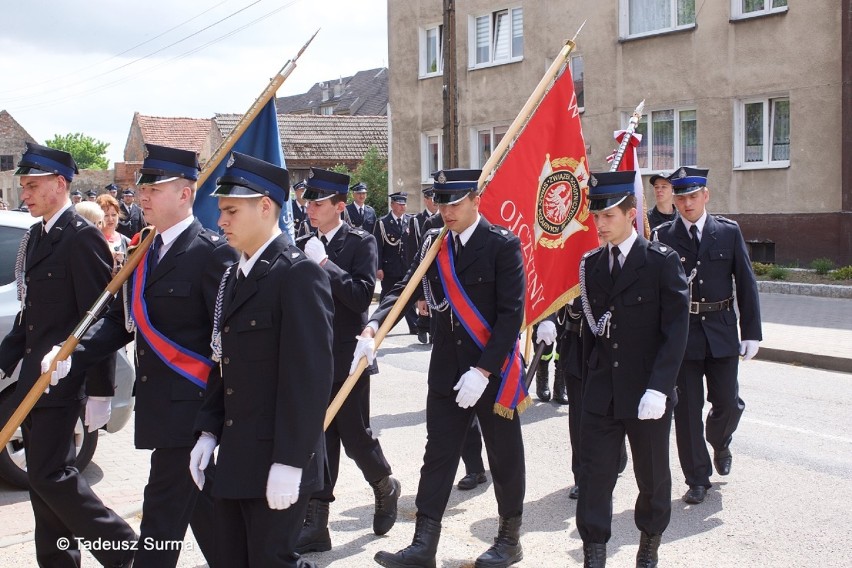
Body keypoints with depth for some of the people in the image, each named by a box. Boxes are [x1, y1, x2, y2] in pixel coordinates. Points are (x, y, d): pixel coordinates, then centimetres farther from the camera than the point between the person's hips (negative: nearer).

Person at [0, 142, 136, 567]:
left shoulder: (82, 238, -14)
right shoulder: (35, 238, 14)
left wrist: (99, 391, -18)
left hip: (63, 379, -9)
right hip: (34, 378, 9)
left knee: (52, 474, -9)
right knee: (43, 478, 13)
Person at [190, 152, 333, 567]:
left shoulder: (299, 274, -15)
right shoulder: (233, 276, 13)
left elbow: (310, 374, -20)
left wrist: (290, 462, -22)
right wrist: (209, 431, 8)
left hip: (276, 461, -8)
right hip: (234, 457, 9)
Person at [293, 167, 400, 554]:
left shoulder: (361, 243, -5)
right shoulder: (302, 246, 9)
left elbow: (362, 296, -18)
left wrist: (324, 263, -19)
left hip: (347, 358, -4)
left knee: (355, 436, 3)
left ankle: (386, 488, 33)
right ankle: (315, 525, 13)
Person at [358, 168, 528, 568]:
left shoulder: (503, 245, -10)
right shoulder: (433, 244, 7)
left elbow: (511, 314, -15)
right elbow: (403, 290, -1)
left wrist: (483, 371, -20)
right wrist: (372, 328, -20)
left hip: (494, 372, -4)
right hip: (446, 371, 5)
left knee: (505, 458, 10)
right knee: (437, 457, 5)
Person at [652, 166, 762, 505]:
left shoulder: (729, 232, 2)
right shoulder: (663, 236, -2)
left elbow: (746, 285, 4)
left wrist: (751, 333, 0)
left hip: (721, 333, 1)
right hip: (681, 334, -1)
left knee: (728, 403, 6)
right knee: (687, 409, 4)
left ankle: (719, 443, 40)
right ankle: (697, 478, 16)